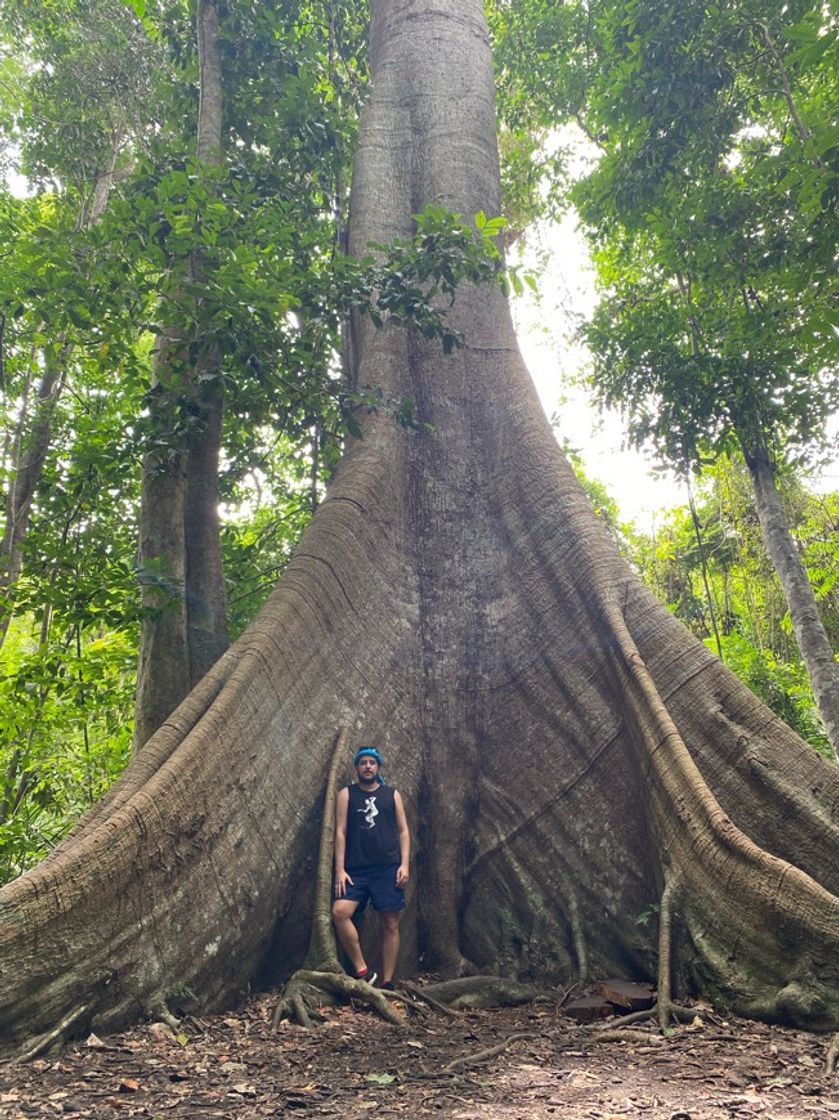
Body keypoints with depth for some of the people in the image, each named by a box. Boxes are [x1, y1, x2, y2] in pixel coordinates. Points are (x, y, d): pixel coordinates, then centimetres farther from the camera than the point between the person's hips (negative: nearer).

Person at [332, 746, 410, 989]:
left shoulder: (392, 794, 10)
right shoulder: (346, 794, 7)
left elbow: (403, 831, 9)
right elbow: (340, 833, 2)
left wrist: (404, 864, -4)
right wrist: (340, 869, -6)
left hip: (388, 868, 1)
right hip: (356, 869, 0)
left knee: (390, 924, 1)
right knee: (339, 912, -20)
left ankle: (387, 982, 12)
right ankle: (362, 971, -8)